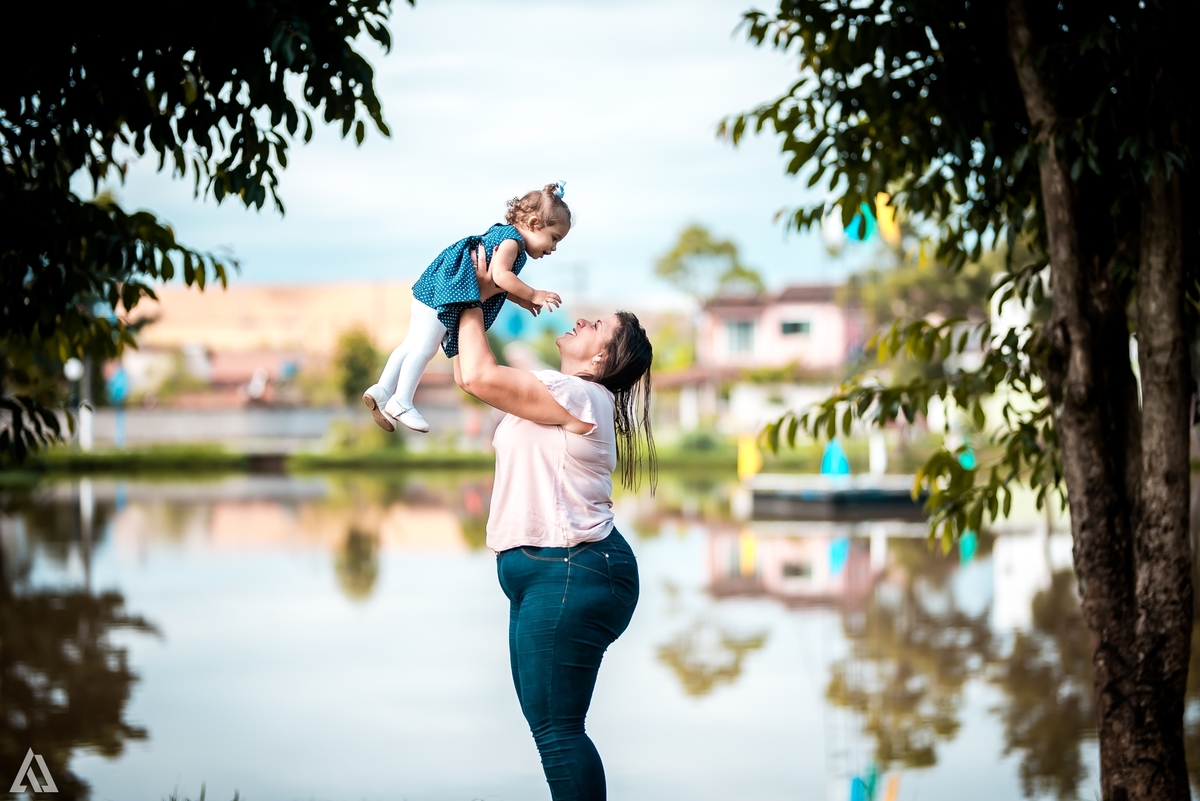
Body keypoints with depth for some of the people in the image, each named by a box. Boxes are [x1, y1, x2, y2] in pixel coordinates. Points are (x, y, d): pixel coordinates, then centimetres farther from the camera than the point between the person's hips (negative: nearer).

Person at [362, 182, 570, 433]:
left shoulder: (501, 234, 18)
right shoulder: (511, 239, -11)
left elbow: (494, 282, 21)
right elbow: (500, 275, -26)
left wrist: (519, 299, 16)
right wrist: (533, 295, -20)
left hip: (432, 291, 10)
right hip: (443, 293, -10)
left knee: (412, 345, 11)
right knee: (425, 348, -7)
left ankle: (383, 390, 12)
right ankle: (401, 403, -4)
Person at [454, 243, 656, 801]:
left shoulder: (581, 396, -12)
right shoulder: (560, 397, 19)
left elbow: (480, 376, -17)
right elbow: (471, 374, 28)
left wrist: (474, 304, -3)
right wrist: (467, 309, 21)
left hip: (572, 572, -11)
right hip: (545, 573, 11)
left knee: (556, 729, -11)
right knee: (547, 724, 12)